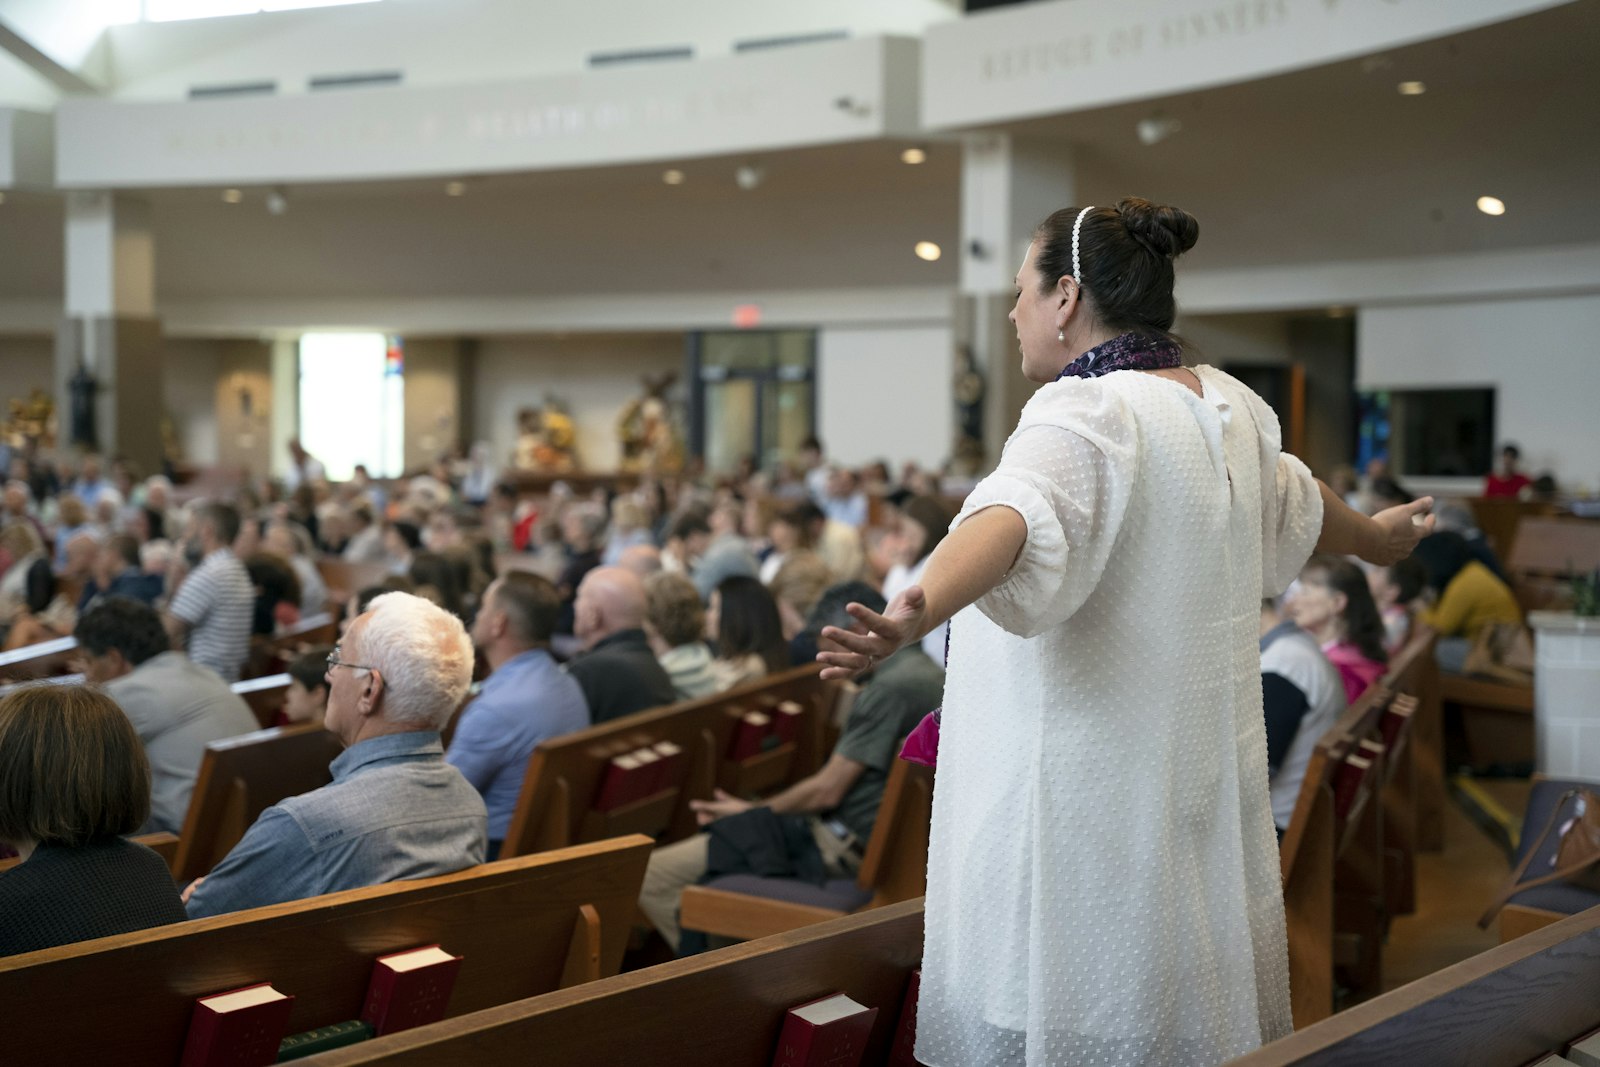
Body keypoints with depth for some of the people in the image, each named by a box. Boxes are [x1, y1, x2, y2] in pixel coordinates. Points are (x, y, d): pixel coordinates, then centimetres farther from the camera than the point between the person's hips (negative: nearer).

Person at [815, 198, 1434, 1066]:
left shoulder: (1084, 417, -18)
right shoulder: (1232, 409, 8)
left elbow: (1021, 518, -39)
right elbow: (1293, 503, 28)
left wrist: (917, 612, -56)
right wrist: (1377, 537, 50)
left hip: (1086, 793, -8)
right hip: (1202, 788, 9)